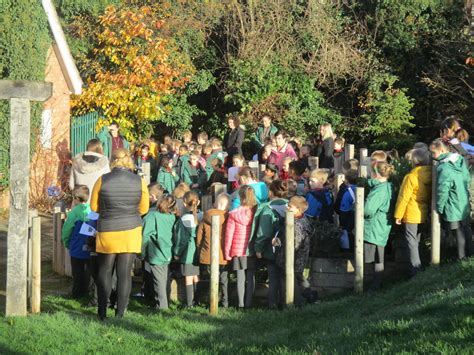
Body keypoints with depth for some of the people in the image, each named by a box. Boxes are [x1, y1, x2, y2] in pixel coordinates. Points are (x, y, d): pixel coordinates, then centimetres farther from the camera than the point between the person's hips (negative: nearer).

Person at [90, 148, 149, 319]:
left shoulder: (102, 180, -7)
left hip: (107, 232, 0)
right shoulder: (139, 181, -4)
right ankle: (120, 313, 6)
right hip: (131, 231, 1)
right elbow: (143, 209, 5)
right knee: (125, 272, 5)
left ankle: (102, 312, 14)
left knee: (104, 271, 12)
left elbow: (94, 207, 2)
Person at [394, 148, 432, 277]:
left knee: (411, 241, 0)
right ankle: (418, 267, 29)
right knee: (417, 240, 20)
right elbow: (431, 195, 7)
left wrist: (398, 215, -8)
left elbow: (404, 198, -16)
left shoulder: (411, 177, -19)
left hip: (411, 215, -6)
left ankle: (415, 270, -4)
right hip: (424, 214, 6)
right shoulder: (430, 175, -2)